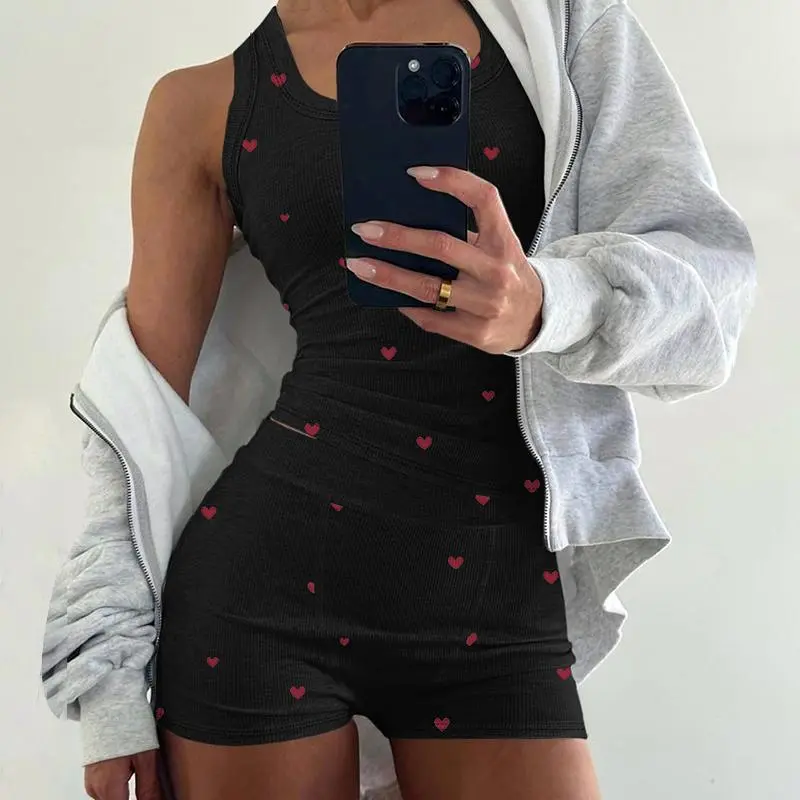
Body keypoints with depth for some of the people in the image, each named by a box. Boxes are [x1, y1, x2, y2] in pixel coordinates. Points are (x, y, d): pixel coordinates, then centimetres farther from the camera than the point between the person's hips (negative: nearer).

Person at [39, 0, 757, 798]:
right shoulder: (204, 103, 3)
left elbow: (707, 273, -1)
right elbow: (145, 401, 4)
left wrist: (545, 305, -22)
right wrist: (110, 674, 1)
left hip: (503, 590, 1)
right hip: (268, 573, 0)